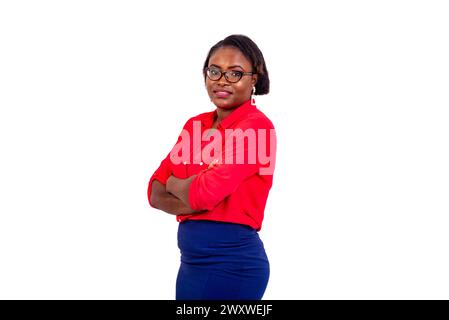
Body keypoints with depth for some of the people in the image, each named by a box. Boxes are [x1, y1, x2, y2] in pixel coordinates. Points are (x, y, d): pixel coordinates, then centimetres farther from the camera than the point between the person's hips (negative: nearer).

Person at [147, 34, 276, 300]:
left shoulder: (256, 125, -12)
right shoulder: (195, 125, 10)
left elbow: (205, 194, -21)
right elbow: (156, 194, 5)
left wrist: (174, 183, 0)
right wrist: (192, 195, -15)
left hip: (231, 260, -7)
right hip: (192, 259, 7)